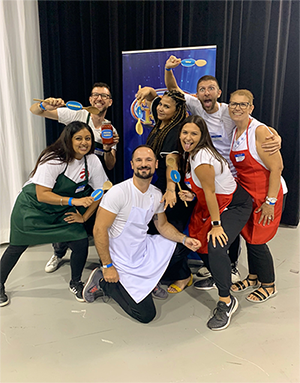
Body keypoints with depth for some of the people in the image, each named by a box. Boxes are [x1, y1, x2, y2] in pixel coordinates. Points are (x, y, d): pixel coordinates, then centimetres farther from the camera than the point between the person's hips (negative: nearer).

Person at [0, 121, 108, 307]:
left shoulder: (93, 161, -14)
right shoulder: (53, 159, -27)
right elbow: (42, 195, -29)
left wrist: (84, 217, -7)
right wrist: (74, 201, -36)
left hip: (62, 211, 4)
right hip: (32, 206, -3)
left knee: (81, 243, -10)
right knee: (17, 247, 8)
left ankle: (76, 283, 18)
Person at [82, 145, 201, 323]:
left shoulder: (157, 194, -2)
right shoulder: (119, 192, -23)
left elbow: (162, 225, 10)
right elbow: (99, 230, -21)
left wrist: (184, 239, -7)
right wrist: (107, 266, -18)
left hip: (145, 249, 7)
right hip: (122, 260, -7)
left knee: (184, 246, 2)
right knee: (146, 315, -6)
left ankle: (150, 278, 16)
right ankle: (103, 281, 11)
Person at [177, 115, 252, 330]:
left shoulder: (201, 157, -27)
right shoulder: (191, 153, 2)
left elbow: (210, 191, -24)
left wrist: (216, 224, -18)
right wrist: (192, 195, -7)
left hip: (236, 205, -10)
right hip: (217, 204, 10)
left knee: (216, 246, -26)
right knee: (200, 239, 14)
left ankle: (226, 301, -8)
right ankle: (217, 277, 40)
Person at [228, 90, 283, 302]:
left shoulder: (259, 131, -20)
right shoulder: (234, 132, 5)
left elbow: (277, 167, -22)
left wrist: (270, 201, -21)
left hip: (267, 196, -7)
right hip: (247, 193, 7)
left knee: (257, 240, 1)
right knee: (249, 236, 15)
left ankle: (268, 285, 24)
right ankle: (253, 277, 37)